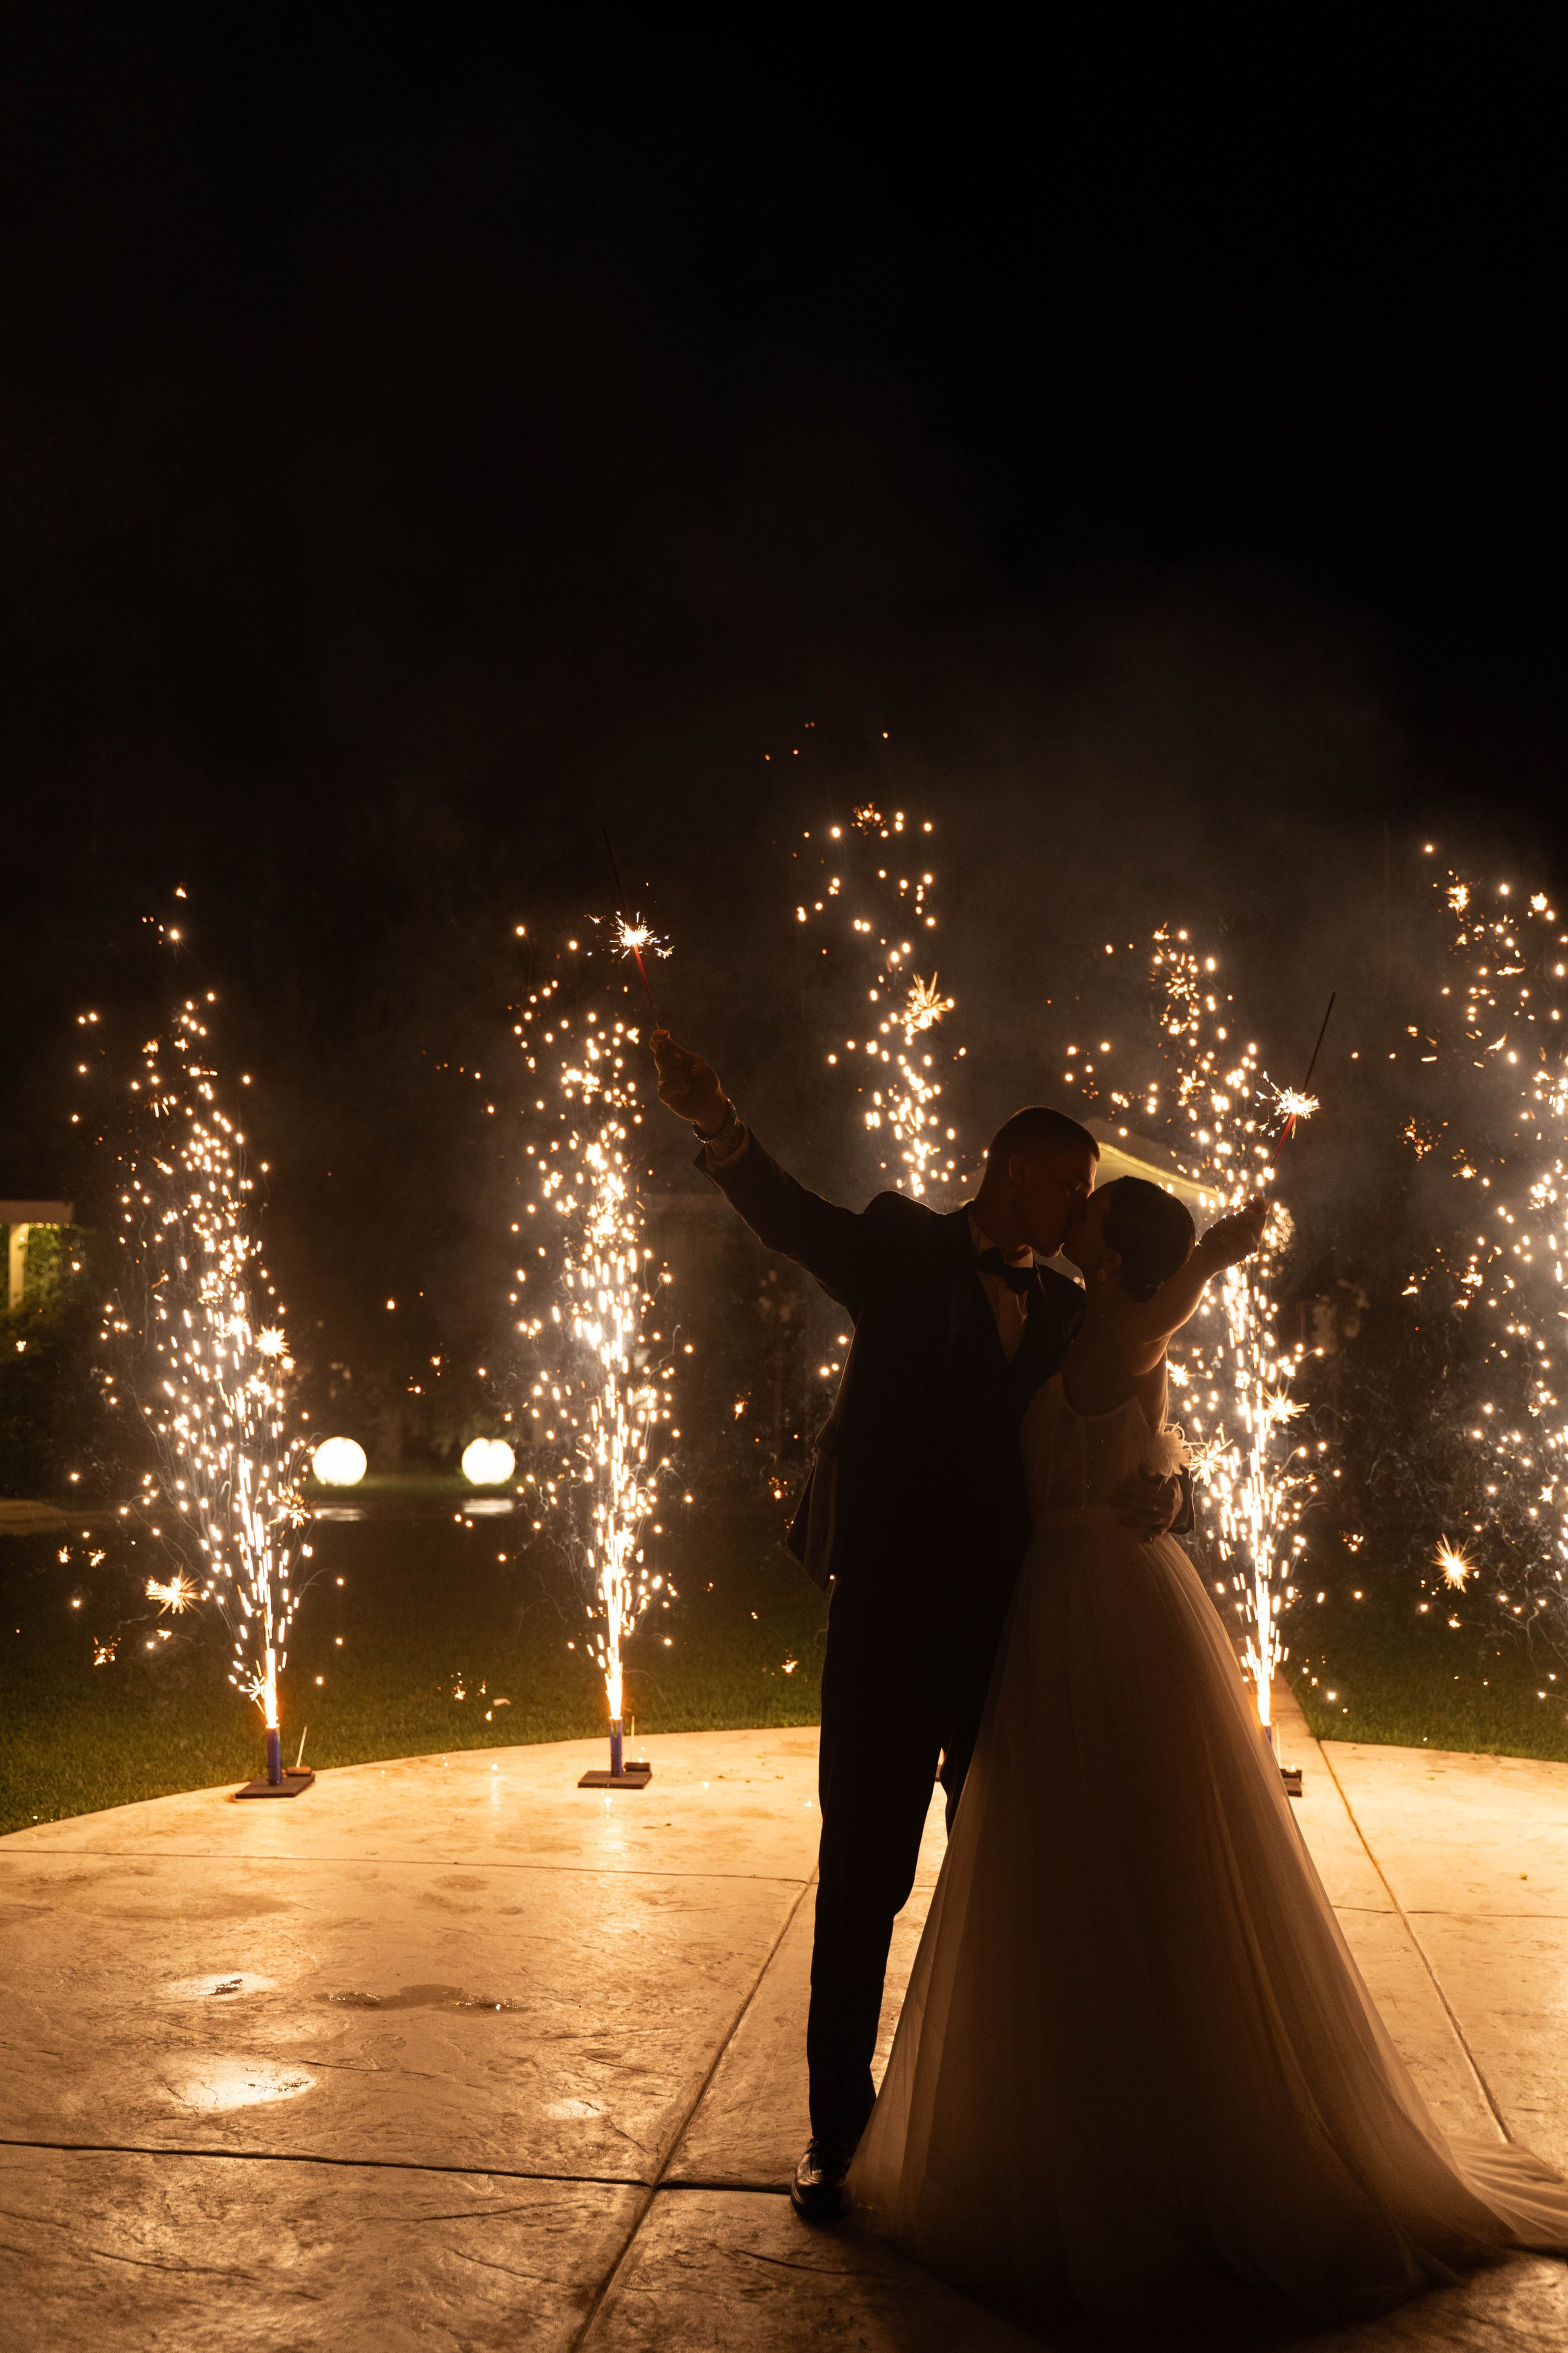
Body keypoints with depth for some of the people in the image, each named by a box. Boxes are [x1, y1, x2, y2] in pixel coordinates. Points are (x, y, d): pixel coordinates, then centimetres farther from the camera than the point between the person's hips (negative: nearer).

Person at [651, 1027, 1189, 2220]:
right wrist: (722, 1127, -39)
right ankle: (838, 2124, 19)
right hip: (890, 1616, -4)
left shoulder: (1063, 1310, 13)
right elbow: (799, 1219, -18)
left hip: (1007, 1621, 4)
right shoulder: (905, 1249, 0)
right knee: (863, 1877, 4)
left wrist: (1159, 1488, -14)